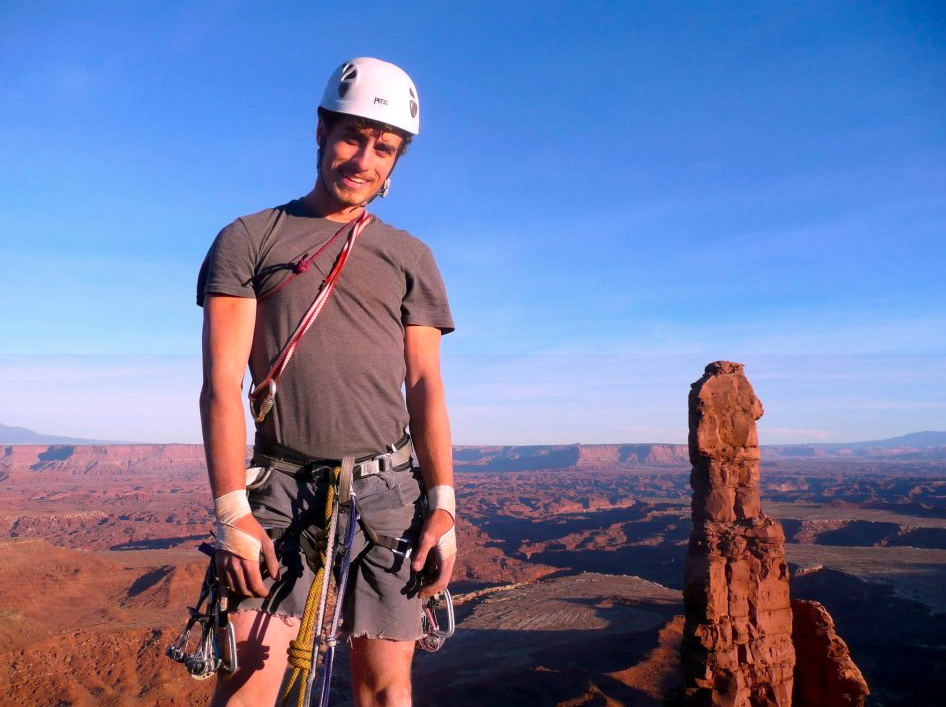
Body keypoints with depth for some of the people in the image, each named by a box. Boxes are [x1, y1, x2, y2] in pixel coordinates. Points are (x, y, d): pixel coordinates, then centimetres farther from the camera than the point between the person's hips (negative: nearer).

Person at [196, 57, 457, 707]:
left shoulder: (409, 256, 11)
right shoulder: (249, 239, 6)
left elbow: (425, 385, 5)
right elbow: (222, 384, -2)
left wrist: (443, 505, -4)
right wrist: (232, 512, -10)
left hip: (387, 491, 2)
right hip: (281, 488, -1)